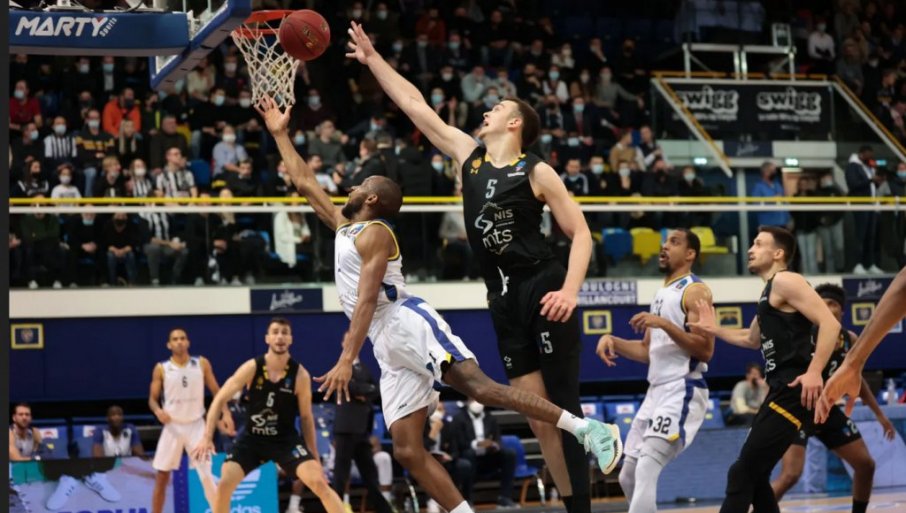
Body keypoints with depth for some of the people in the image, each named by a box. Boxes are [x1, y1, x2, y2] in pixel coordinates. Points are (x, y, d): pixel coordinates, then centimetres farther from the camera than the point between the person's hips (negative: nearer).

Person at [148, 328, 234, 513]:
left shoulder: (202, 364, -1)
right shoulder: (161, 368, -2)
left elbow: (216, 392, 2)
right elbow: (152, 398, 1)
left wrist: (226, 414, -13)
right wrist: (158, 411, -21)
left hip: (196, 425, 0)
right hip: (173, 426, 0)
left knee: (207, 473, -6)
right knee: (162, 477, 2)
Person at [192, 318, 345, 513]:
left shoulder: (300, 375, -12)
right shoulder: (252, 368, -13)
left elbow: (306, 417, -1)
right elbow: (220, 399, -9)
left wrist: (314, 456, 1)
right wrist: (207, 437, -18)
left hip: (286, 439, -1)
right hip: (251, 437, 1)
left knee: (319, 482, -18)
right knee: (224, 485, -13)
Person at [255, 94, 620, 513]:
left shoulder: (373, 232, 0)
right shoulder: (343, 227, 26)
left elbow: (367, 300, -12)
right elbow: (305, 183, 35)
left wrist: (347, 358, -19)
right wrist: (279, 133, 35)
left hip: (410, 324, -9)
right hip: (389, 349, 9)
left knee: (480, 388, -26)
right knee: (407, 451, -3)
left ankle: (585, 428, -31)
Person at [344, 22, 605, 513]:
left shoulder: (537, 172, -5)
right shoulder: (468, 154, 12)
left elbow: (580, 233, -7)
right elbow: (414, 105, 15)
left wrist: (570, 290, -20)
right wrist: (372, 60, 15)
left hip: (542, 290, -6)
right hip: (503, 298, 6)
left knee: (563, 407, -7)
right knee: (538, 417, 5)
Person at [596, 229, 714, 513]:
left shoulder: (694, 291, -8)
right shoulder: (662, 294, 19)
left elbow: (705, 350, -17)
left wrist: (664, 324, -25)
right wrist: (613, 340, 7)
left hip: (683, 392, -10)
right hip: (656, 392, 10)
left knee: (645, 473, -22)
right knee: (629, 476, 10)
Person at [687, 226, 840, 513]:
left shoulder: (785, 281, -9)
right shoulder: (769, 291, 22)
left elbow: (830, 324, -20)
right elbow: (752, 340, 38)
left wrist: (814, 373, -27)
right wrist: (714, 330, 26)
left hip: (794, 390, -10)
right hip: (781, 389, 10)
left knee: (743, 473, -11)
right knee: (753, 476, 13)